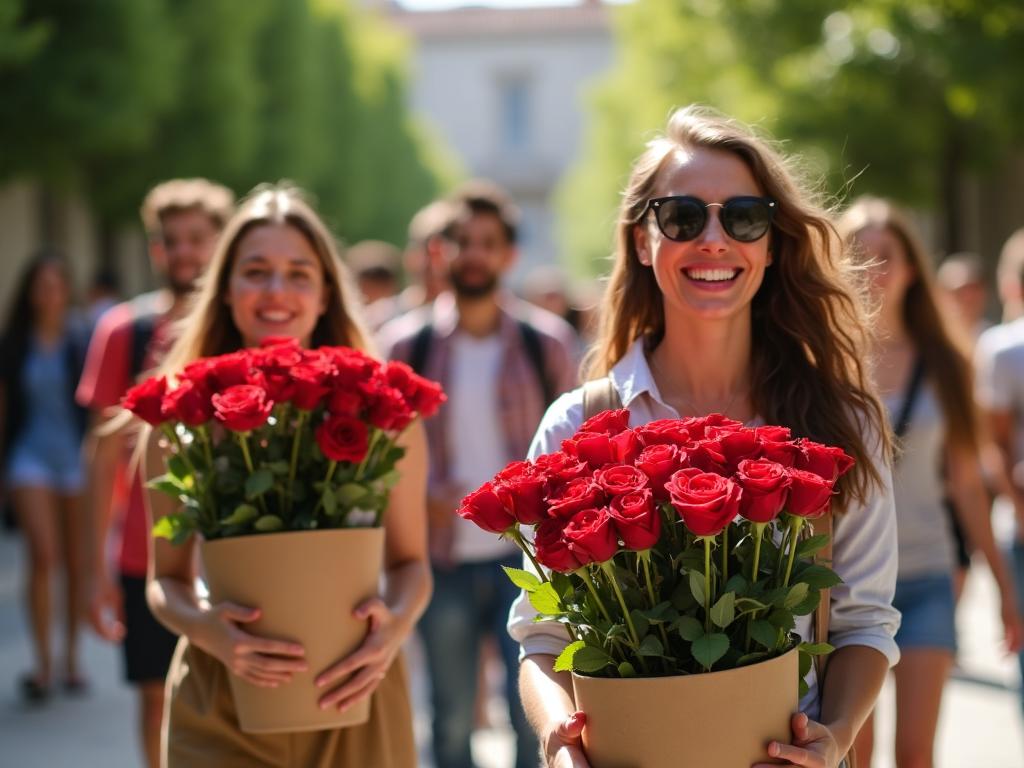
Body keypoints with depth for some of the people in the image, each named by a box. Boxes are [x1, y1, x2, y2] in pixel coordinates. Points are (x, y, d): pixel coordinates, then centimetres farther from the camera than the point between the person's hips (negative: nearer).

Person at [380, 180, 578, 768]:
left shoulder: (546, 341, 1)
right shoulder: (406, 344, 2)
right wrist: (421, 497, -9)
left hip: (526, 555, -1)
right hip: (444, 561, 1)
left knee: (535, 712, -5)